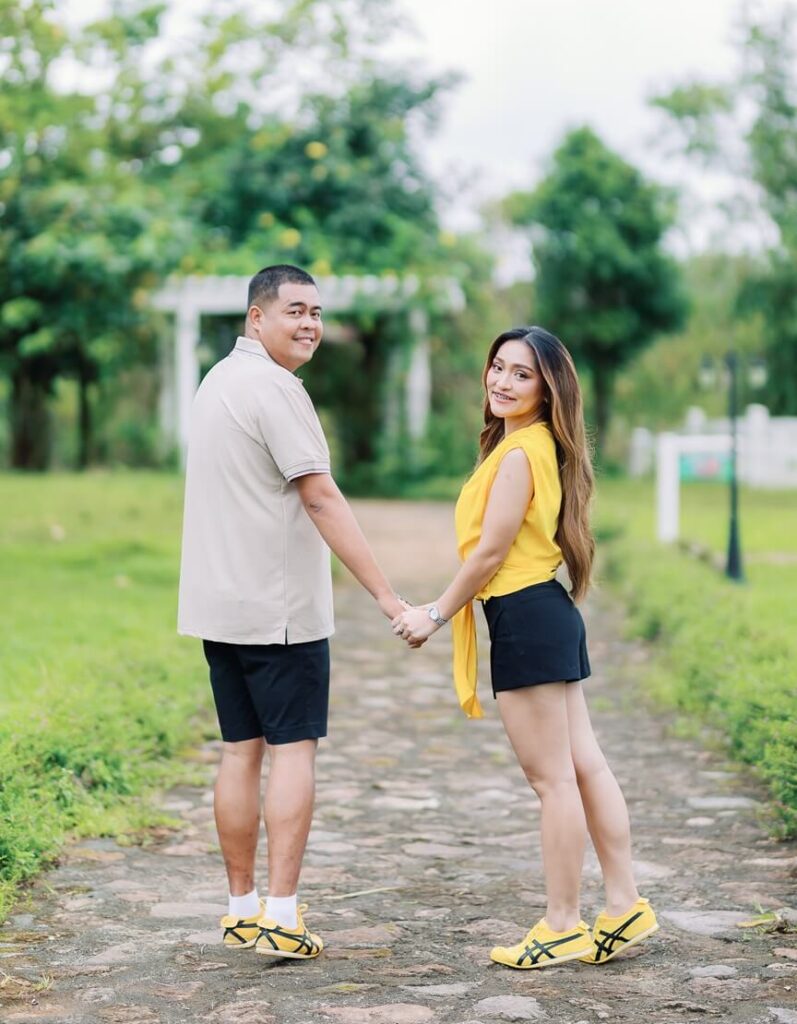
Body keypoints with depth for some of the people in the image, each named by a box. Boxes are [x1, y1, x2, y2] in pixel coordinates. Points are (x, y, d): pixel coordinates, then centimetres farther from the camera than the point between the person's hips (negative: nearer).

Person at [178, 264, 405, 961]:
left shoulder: (219, 380, 16)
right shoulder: (274, 389, -14)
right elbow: (321, 498, -19)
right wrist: (386, 594, -19)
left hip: (221, 605, 9)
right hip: (278, 607, -9)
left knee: (241, 752, 10)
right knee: (294, 750, -4)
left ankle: (242, 909, 14)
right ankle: (280, 916, -6)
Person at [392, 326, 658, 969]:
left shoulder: (519, 454, -16)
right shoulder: (543, 447, 15)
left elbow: (490, 552, -15)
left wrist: (435, 615, -5)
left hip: (524, 620, -10)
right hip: (551, 612, 10)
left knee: (552, 777, -3)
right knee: (583, 765, 11)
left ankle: (563, 928, 4)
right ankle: (626, 908, 17)